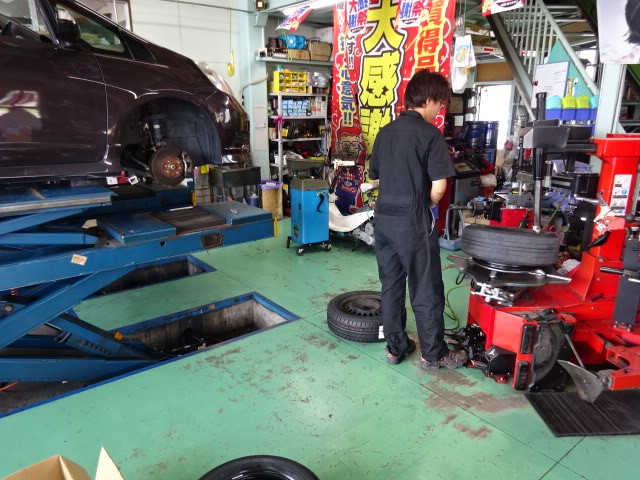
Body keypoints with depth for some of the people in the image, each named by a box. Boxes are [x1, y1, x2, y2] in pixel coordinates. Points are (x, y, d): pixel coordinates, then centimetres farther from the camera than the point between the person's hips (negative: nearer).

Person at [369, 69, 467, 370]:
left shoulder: (385, 132, 10)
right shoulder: (430, 133, -11)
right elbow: (439, 185, -16)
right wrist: (427, 206, 3)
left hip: (384, 217, 7)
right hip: (413, 221, -7)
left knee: (391, 285, 13)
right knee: (426, 289, 5)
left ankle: (395, 346, 24)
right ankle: (434, 354, 18)